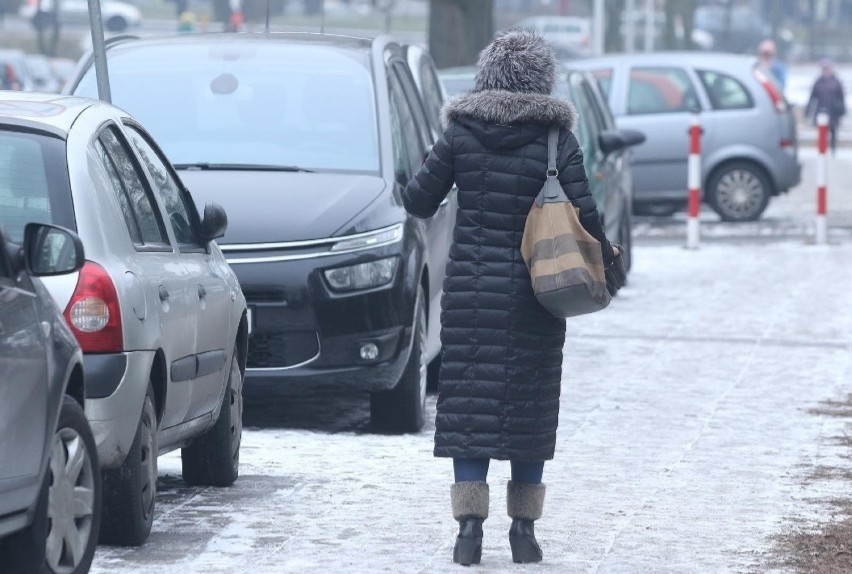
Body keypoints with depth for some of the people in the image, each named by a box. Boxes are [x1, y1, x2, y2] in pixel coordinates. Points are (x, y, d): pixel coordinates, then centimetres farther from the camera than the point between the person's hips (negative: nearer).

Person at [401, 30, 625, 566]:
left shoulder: (461, 133, -2)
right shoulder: (556, 139, -6)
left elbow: (418, 201, 0)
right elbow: (584, 212, -8)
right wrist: (605, 255, 9)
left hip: (470, 286, 1)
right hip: (533, 293, -1)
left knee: (469, 400, 3)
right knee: (529, 404, 8)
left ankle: (470, 525, -5)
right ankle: (524, 526, 11)